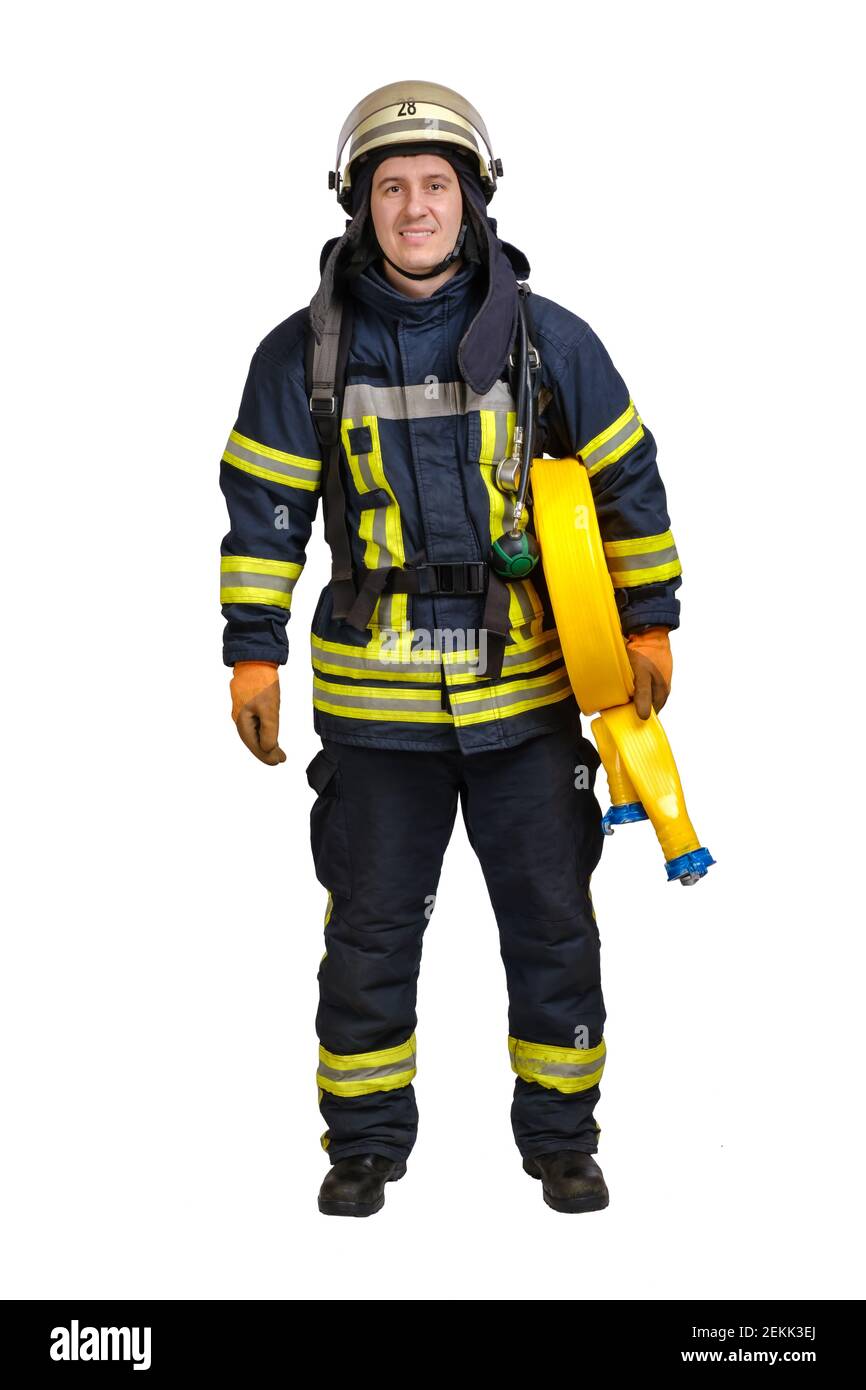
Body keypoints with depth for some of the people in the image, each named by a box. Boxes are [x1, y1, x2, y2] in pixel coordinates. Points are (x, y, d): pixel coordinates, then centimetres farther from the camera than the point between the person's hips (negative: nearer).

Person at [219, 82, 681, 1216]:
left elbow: (627, 477, 8)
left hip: (527, 691, 1)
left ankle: (561, 1135, 25)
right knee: (370, 928, 8)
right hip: (375, 702, 0)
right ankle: (365, 1140, 24)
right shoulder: (305, 352, 0)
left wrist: (649, 621, 5)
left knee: (552, 920, 8)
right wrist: (253, 654, 1)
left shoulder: (546, 338, 0)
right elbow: (264, 507, 4)